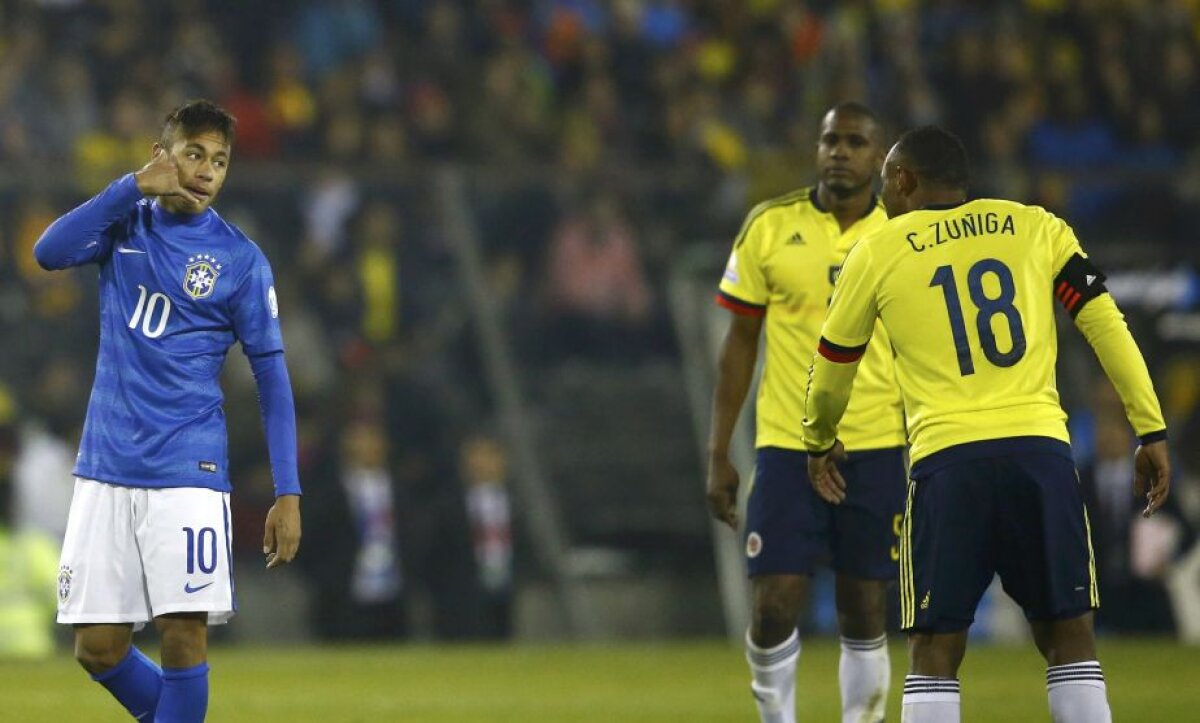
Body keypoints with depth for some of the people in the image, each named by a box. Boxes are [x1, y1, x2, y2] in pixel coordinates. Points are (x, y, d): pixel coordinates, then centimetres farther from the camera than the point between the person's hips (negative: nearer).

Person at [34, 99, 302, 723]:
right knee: (97, 647, 2)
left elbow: (272, 378, -1)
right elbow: (50, 253, -11)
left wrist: (287, 492, -8)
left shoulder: (241, 260, -1)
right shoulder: (125, 223, 8)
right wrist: (134, 187, -17)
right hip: (105, 469, 3)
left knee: (184, 633, -11)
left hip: (187, 474, -3)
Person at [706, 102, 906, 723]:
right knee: (774, 607, -7)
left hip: (878, 450, 1)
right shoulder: (770, 227, 1)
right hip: (787, 445, 0)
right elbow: (740, 342, 6)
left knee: (865, 613, 4)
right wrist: (718, 454, 3)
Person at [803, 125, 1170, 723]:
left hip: (948, 459, -2)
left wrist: (819, 443, 41)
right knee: (1067, 635, 10)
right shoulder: (1036, 228, 13)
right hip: (1041, 449, 2)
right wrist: (1151, 432, 9)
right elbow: (1106, 325, 6)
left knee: (934, 651, 3)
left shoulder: (878, 253, 10)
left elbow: (832, 369, 22)